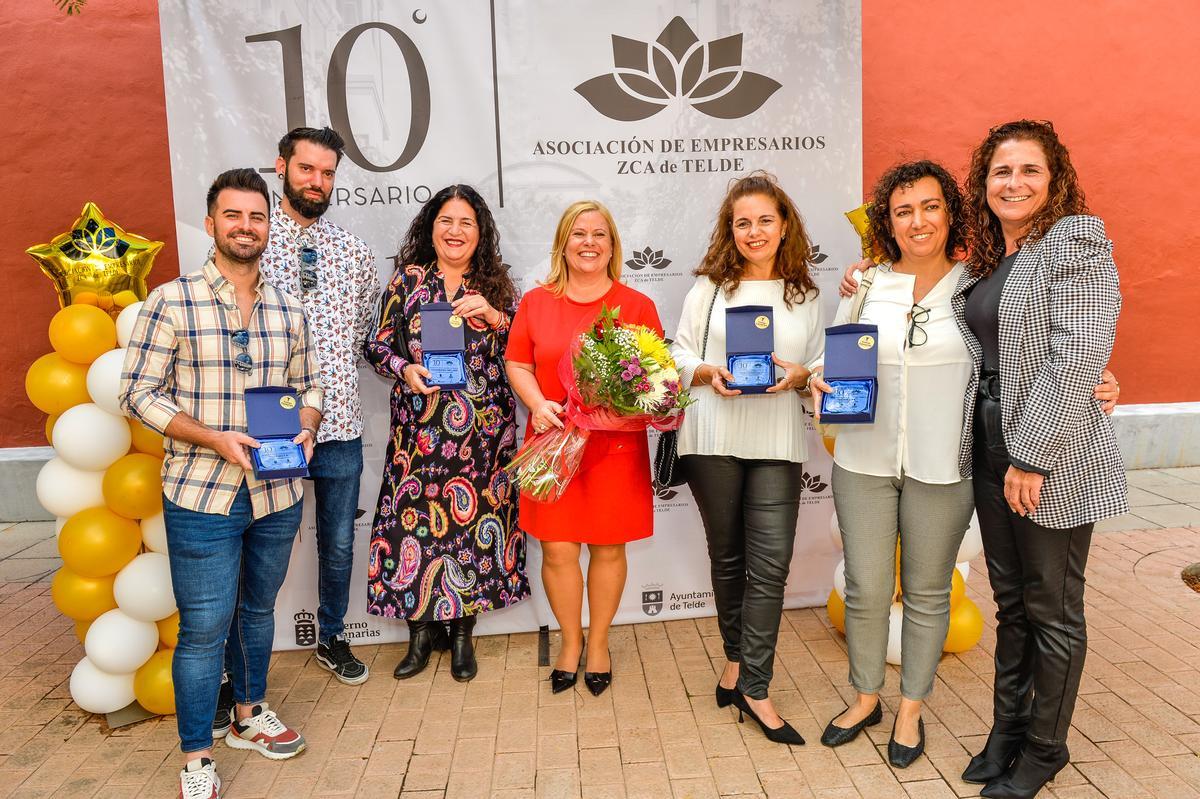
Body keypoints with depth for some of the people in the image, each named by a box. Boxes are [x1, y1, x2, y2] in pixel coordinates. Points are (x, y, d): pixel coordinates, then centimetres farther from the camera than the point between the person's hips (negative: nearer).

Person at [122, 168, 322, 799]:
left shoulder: (289, 311, 6)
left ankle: (249, 715, 40)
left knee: (258, 610, 20)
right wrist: (215, 439, -18)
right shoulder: (171, 302, -7)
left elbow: (309, 385, 15)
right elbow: (138, 392, -7)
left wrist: (305, 430, -6)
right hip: (201, 495, -4)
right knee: (204, 626, 3)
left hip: (277, 494, 4)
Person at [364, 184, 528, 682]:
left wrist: (494, 316, -12)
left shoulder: (496, 284, 8)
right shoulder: (407, 280, 7)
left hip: (483, 430, 1)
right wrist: (405, 369, -12)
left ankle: (462, 633, 20)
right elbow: (378, 345, 6)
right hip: (419, 428, 0)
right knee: (416, 519, 1)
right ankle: (421, 630, 19)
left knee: (473, 518, 4)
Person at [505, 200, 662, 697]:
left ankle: (599, 642, 30)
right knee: (557, 548, 4)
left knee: (608, 546, 8)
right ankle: (570, 640, 28)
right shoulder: (536, 302, 6)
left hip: (616, 446, 0)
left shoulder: (637, 305, 3)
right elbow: (517, 364, 7)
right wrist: (538, 404, -10)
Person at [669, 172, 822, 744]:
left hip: (777, 442, 1)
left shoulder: (806, 295, 9)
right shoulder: (709, 287, 5)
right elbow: (679, 357, 4)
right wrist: (709, 373, -15)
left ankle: (752, 687, 6)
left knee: (771, 563, -5)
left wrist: (799, 375, -11)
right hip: (714, 438, 0)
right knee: (728, 556, 12)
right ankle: (739, 660, 32)